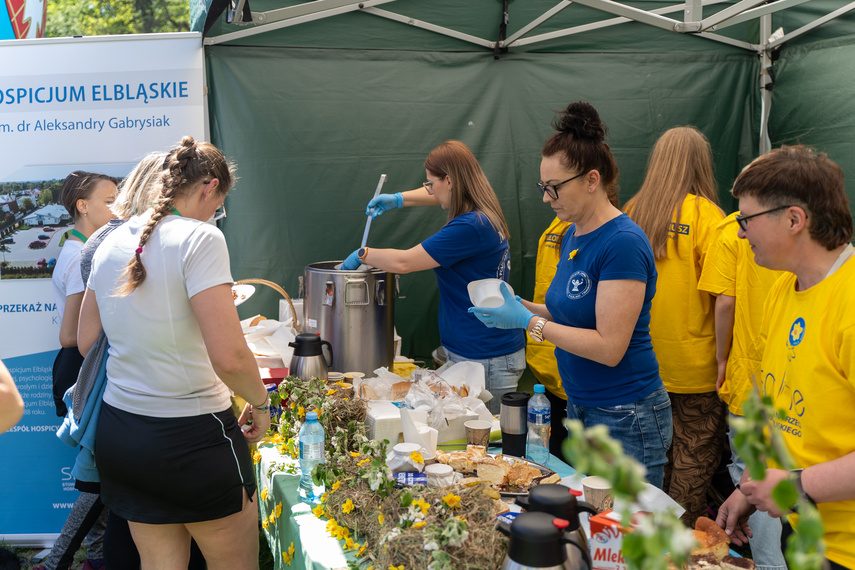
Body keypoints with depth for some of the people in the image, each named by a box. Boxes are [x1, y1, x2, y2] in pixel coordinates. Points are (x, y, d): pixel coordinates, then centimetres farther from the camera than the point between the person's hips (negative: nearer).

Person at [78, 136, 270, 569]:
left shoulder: (111, 243, 7)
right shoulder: (200, 238, -16)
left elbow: (86, 341, 13)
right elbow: (229, 358, -23)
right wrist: (261, 403, -6)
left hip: (117, 432, 7)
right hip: (190, 436, -7)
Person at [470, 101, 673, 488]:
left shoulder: (623, 243, -20)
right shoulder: (572, 236, 8)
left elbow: (609, 346, -23)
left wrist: (529, 321, -19)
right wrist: (520, 306, 1)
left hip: (625, 418, -9)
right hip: (581, 409, 9)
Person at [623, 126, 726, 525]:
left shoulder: (632, 211, 2)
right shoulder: (704, 213, -12)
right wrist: (722, 356, -9)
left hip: (642, 362, 5)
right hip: (693, 364, -5)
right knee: (696, 452, 8)